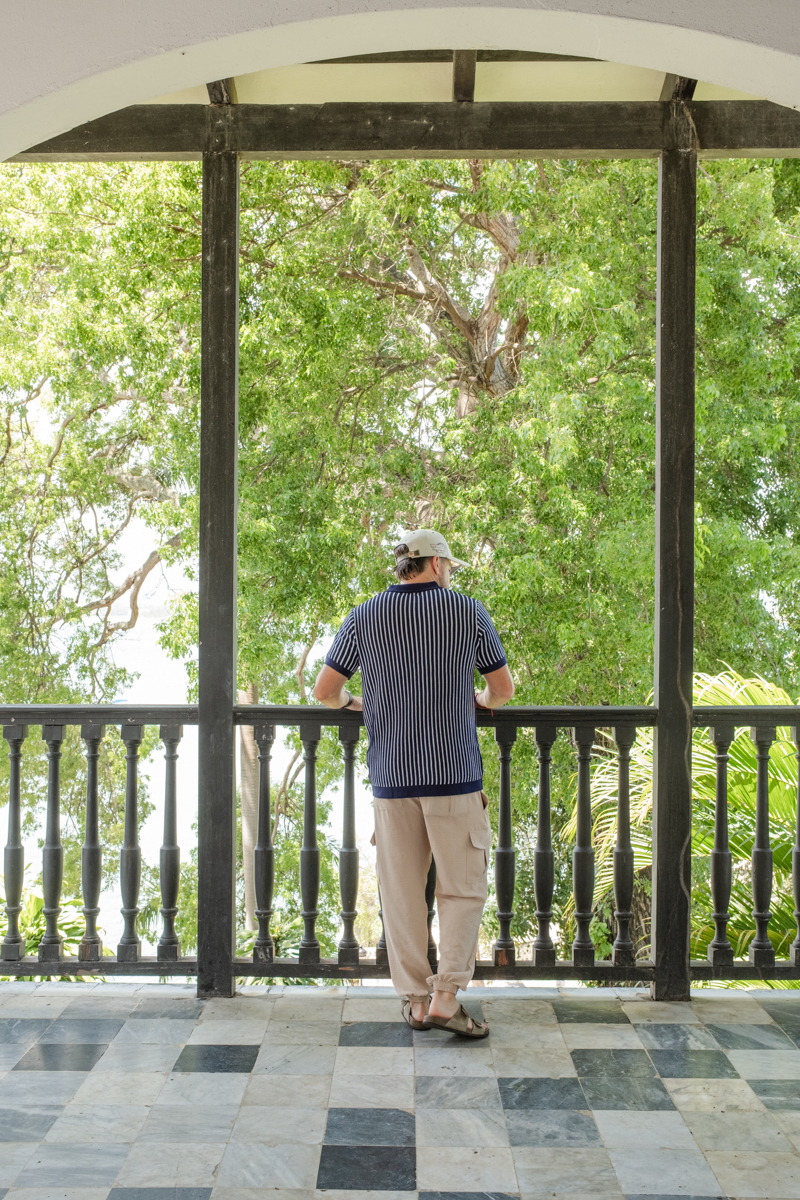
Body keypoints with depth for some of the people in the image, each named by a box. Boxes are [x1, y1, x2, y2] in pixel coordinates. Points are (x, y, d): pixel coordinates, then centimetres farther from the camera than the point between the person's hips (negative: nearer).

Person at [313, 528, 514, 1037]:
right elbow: (504, 688, 6)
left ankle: (415, 998, 13)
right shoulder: (468, 611, 0)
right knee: (463, 889, 6)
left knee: (402, 892, 9)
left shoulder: (363, 618, 4)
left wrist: (351, 701, 27)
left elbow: (324, 690, 6)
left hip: (391, 776, 2)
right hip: (455, 775, -2)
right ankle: (446, 996, -1)